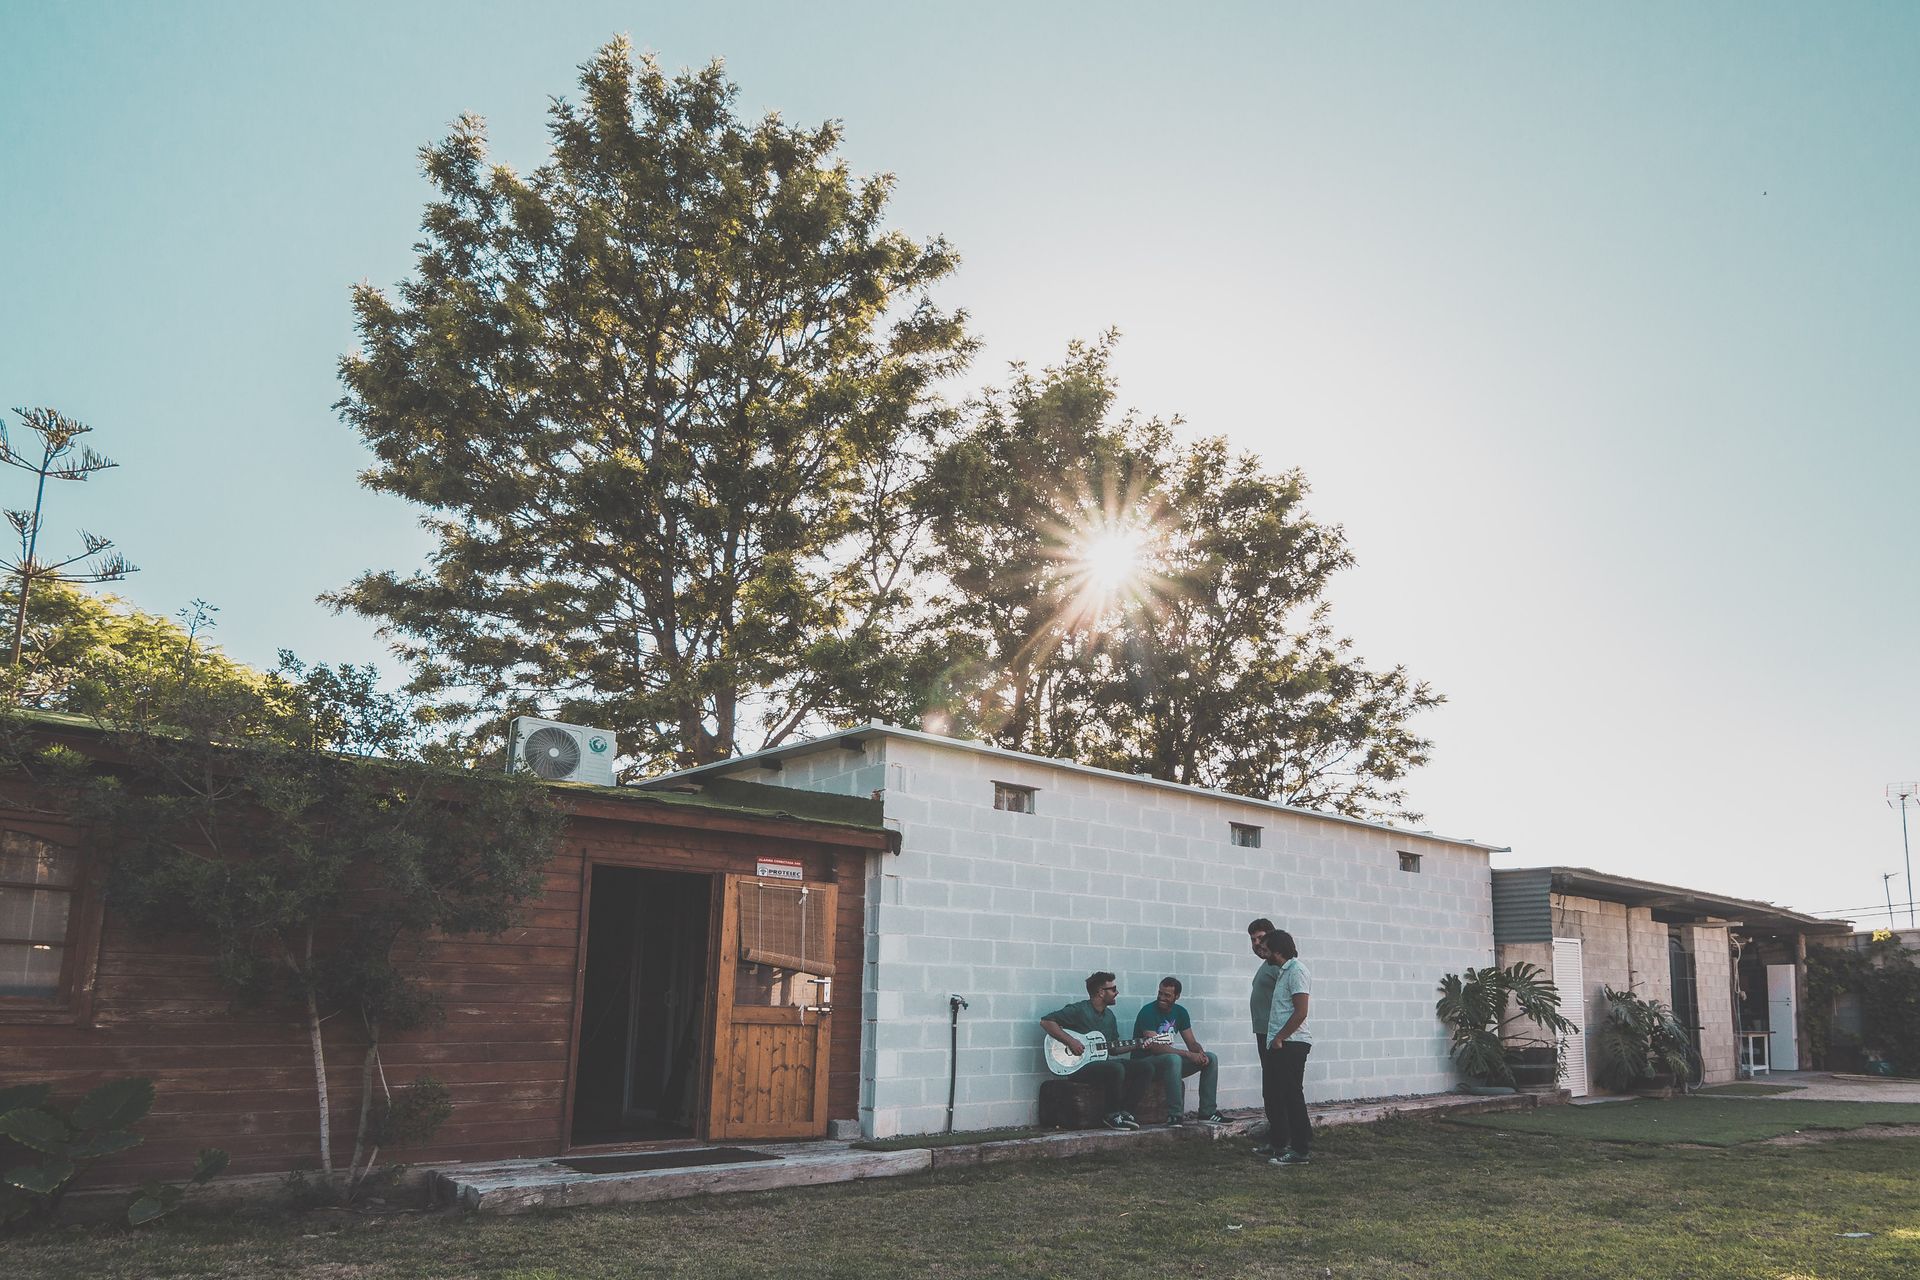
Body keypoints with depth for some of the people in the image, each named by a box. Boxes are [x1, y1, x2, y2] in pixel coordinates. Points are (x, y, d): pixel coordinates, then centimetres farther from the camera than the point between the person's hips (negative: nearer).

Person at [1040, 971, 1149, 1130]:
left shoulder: (1109, 1015, 17)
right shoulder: (1079, 1010, -10)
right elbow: (1046, 1022, -15)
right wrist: (1070, 1041, -21)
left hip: (1101, 1062, 8)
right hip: (1080, 1066, -8)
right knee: (1116, 1069, -34)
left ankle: (1122, 1110, 1)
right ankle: (1113, 1115, -14)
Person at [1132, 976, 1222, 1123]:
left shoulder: (1180, 1012, 6)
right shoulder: (1148, 1012, -16)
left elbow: (1192, 1043, 8)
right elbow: (1154, 1047, -25)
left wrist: (1201, 1053, -17)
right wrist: (1188, 1055, -28)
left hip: (1171, 1061, 7)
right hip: (1145, 1062, -7)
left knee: (1211, 1059, -5)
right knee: (1174, 1058, -39)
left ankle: (1207, 1111, -4)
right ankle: (1174, 1115, -34)